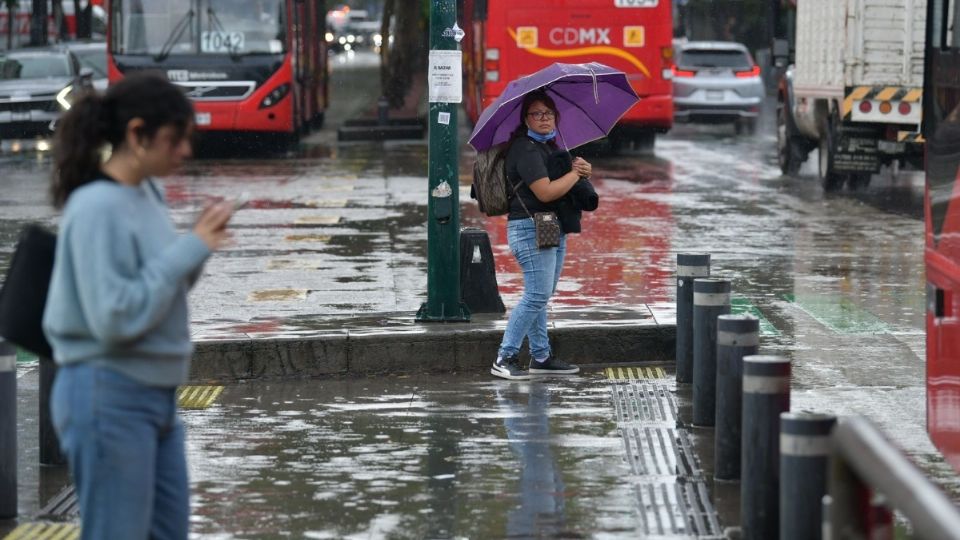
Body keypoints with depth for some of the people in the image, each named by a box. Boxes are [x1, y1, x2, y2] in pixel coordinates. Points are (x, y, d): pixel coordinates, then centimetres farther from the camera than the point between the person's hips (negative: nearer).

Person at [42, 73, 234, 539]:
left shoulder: (147, 193, 6)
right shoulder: (97, 208, -19)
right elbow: (115, 316, -23)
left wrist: (197, 246, -4)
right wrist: (190, 250, -19)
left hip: (155, 393, 9)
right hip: (108, 397, -9)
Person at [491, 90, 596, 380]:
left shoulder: (550, 147, 17)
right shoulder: (525, 150, -14)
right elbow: (545, 192, -22)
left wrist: (582, 168, 2)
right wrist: (575, 173, -9)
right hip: (531, 229, -10)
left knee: (541, 296, 12)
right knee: (537, 296, -13)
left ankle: (541, 357, 17)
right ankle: (504, 359, -10)